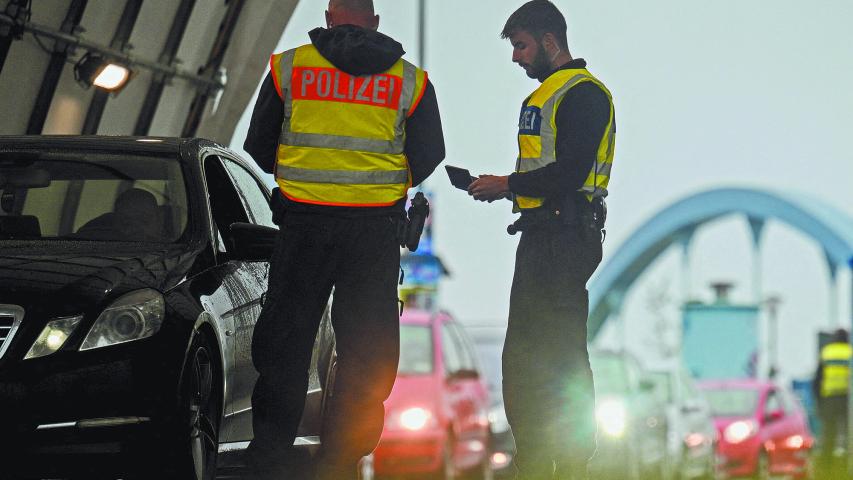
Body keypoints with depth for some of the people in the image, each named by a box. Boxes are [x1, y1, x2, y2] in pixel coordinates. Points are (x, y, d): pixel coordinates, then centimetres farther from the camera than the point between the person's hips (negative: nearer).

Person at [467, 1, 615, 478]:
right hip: (539, 237, 11)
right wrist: (499, 188, 11)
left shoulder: (583, 94, -11)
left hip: (566, 238, -11)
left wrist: (508, 184, -12)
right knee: (522, 357, 13)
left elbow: (570, 173, -21)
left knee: (562, 358, -10)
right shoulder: (546, 94, 22)